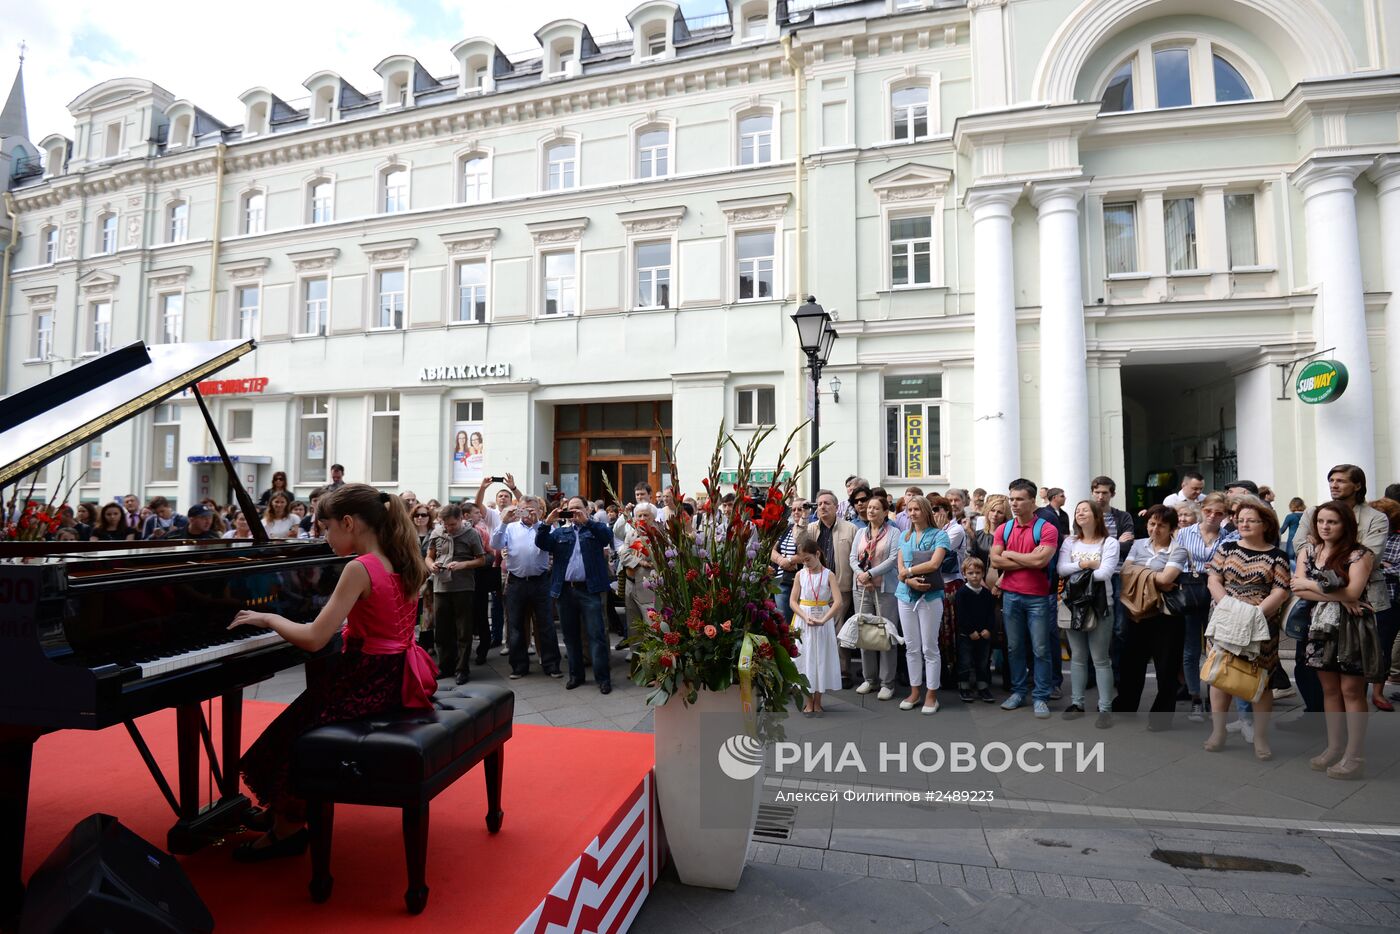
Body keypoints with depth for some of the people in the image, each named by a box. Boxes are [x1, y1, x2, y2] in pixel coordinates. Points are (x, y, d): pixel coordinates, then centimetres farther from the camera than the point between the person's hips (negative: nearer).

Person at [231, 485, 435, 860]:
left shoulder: (360, 568, -20)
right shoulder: (403, 565, 4)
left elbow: (314, 640, -20)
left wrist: (268, 618, -6)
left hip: (369, 682, -8)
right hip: (398, 674, 8)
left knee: (290, 734, 11)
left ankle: (287, 827, 23)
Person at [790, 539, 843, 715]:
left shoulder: (829, 575, -6)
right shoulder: (800, 574, 0)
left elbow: (838, 602, -15)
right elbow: (793, 601, -2)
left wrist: (823, 620, -25)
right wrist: (806, 617, -17)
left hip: (824, 621, -1)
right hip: (803, 620, 1)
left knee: (821, 658, 5)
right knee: (805, 658, 5)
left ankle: (817, 702, 17)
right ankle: (809, 701, 17)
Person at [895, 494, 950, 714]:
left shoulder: (939, 535, -3)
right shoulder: (904, 537, 11)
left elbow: (934, 564, -16)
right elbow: (900, 568, 3)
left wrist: (908, 571, -10)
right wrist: (910, 581, -16)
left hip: (930, 596, -4)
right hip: (906, 596, 4)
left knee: (929, 648, 1)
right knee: (911, 647, 10)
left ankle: (931, 694, 12)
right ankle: (915, 691, 21)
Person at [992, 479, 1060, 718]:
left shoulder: (1047, 529, -7)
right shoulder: (1003, 529, 6)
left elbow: (1041, 561, -20)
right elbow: (995, 560, -5)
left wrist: (1011, 554, -7)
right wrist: (1028, 560, -12)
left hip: (1037, 597, -4)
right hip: (1010, 595, 4)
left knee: (1040, 649, 3)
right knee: (1014, 647, 12)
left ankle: (1041, 697, 14)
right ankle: (1018, 692, 24)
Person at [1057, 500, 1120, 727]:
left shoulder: (1109, 542, -6)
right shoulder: (1070, 542, 6)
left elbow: (1105, 573, -17)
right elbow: (1061, 569, -7)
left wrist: (1076, 573, -8)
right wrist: (1087, 565, -15)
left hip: (1099, 606, -4)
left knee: (1100, 659, 2)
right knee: (1077, 657, 13)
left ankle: (1105, 708, 10)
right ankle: (1077, 703, 22)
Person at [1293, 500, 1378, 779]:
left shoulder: (1359, 554, -7)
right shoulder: (1307, 551, 6)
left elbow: (1353, 593, -15)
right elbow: (1298, 589, -3)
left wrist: (1312, 585, -10)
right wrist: (1337, 597, -12)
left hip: (1351, 628, -4)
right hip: (1321, 626, 4)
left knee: (1351, 690, 1)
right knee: (1329, 688, 11)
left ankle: (1355, 756, 9)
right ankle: (1335, 747, 20)